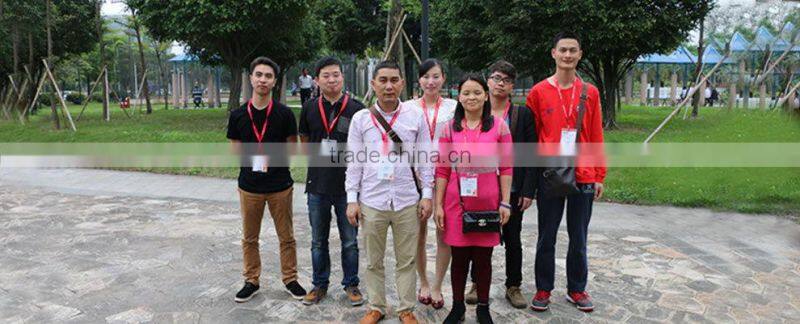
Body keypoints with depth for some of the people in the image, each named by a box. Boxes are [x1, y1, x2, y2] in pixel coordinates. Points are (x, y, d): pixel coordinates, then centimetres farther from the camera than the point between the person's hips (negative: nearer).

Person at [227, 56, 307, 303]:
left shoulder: (284, 114, -5)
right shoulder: (238, 115, -1)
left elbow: (292, 147, 3)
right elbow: (235, 149, 5)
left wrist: (272, 157, -7)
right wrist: (254, 156, -6)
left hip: (280, 185, -1)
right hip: (249, 186, 1)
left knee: (286, 236, 10)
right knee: (249, 237, 13)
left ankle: (289, 279, 26)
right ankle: (252, 281, 29)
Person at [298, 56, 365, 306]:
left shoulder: (356, 108, -6)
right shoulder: (309, 108, 3)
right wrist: (320, 156, 3)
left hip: (348, 185, -2)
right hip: (318, 185, 3)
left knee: (350, 241, 9)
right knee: (318, 241, 14)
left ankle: (351, 284, 26)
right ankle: (320, 284, 30)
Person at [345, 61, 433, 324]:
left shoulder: (415, 116, 2)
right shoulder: (360, 119, 2)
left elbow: (425, 159, 4)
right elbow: (354, 162, 3)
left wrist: (427, 195, 0)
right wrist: (351, 200, 0)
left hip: (407, 201, 0)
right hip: (371, 201, 0)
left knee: (407, 260, 9)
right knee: (374, 260, 12)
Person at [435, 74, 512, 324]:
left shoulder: (499, 126, 1)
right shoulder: (450, 128, 3)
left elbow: (506, 168, 1)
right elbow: (442, 170, 3)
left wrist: (505, 203, -3)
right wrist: (438, 205, 1)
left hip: (487, 202, -1)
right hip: (457, 201, 1)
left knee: (483, 257, 8)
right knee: (459, 257, 9)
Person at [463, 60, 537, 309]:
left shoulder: (523, 114, 1)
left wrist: (528, 190, -7)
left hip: (513, 189, 0)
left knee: (513, 240, 11)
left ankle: (513, 287, 25)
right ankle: (478, 284, 26)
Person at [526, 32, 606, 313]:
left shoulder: (590, 93, 5)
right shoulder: (538, 92, -2)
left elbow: (596, 138, 6)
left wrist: (599, 176, 5)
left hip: (583, 176, 2)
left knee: (578, 238, 12)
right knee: (547, 237, 8)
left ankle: (577, 289, 27)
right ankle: (543, 289, 23)